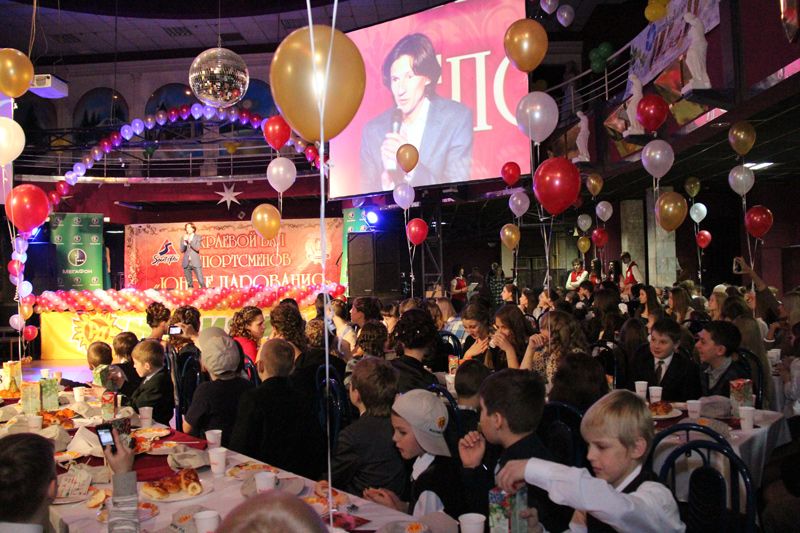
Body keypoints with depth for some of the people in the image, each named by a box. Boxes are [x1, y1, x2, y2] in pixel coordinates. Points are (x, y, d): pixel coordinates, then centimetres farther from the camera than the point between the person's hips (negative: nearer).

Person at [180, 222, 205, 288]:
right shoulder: (183, 238, 10)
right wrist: (185, 241, -12)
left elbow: (197, 248, -9)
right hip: (186, 263, 3)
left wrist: (190, 241, -17)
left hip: (196, 263, -3)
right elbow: (181, 250, 2)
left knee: (201, 282, -10)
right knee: (189, 283, 5)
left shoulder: (197, 237, 4)